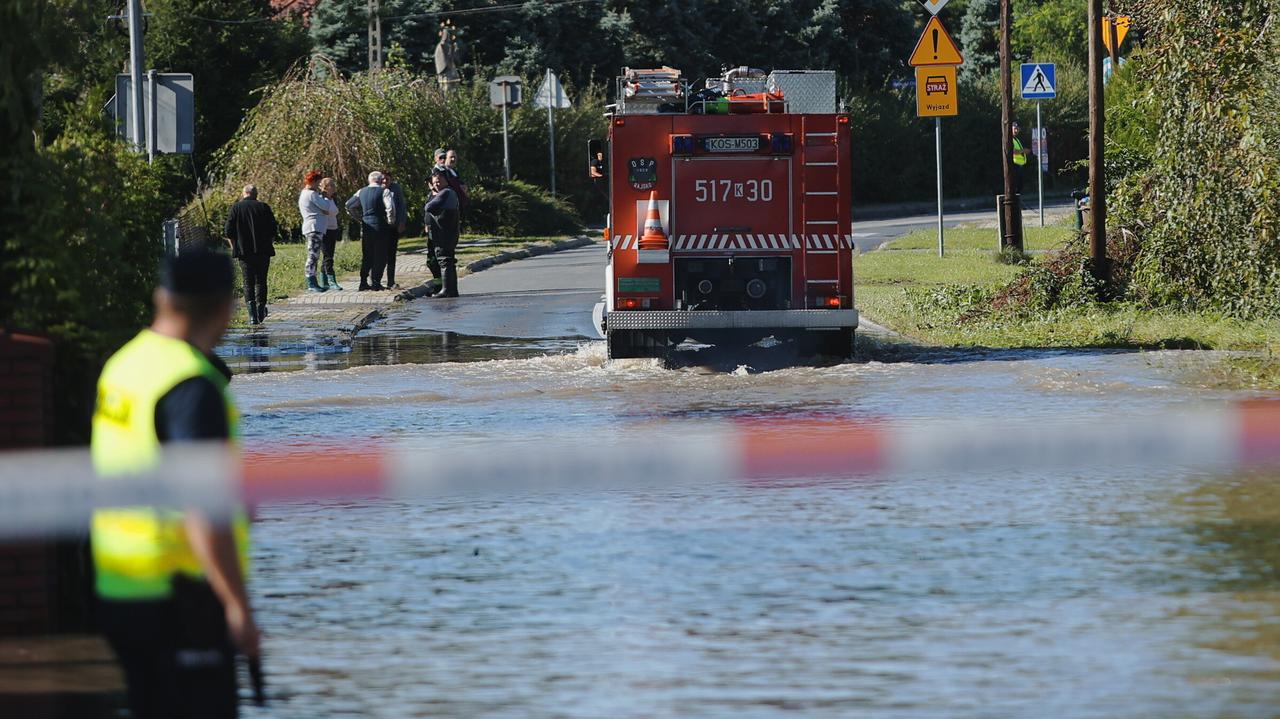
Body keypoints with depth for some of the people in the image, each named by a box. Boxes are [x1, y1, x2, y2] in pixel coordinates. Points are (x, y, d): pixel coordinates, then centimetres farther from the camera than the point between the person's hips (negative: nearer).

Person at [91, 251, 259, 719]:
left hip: (117, 589, 9)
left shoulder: (122, 365, 8)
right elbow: (202, 507, -25)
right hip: (178, 596, -9)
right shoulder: (192, 386, -19)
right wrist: (238, 605, -22)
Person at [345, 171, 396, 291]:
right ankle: (376, 282, -3)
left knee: (366, 255, 13)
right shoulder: (384, 191, -8)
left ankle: (363, 282, 11)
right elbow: (390, 208, -19)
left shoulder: (362, 192, 9)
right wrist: (391, 221, -3)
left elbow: (349, 205, 14)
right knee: (380, 256, 2)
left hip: (365, 226, 5)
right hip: (379, 226, -5)